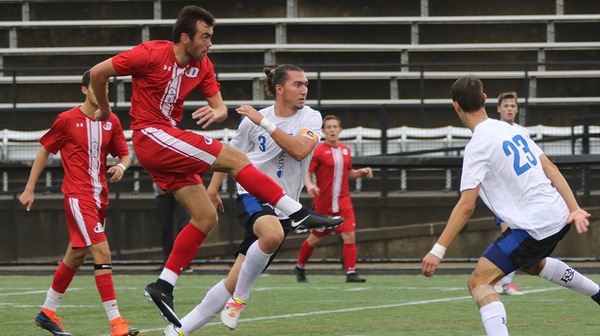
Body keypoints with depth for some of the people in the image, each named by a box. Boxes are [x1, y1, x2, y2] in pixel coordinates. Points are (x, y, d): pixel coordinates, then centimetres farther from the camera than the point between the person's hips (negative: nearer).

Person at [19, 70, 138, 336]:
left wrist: (121, 167, -9)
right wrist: (29, 189, 4)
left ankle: (47, 312, 32)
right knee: (102, 252, -16)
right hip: (77, 195, -6)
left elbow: (125, 154, 15)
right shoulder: (67, 120, -5)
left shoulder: (111, 122, 8)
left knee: (76, 256, 16)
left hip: (99, 197, 6)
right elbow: (44, 151, 4)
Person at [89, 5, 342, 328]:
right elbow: (97, 72, -6)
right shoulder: (151, 54, -12)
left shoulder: (202, 65, 8)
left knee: (206, 218, 3)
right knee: (235, 158, -16)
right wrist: (104, 110, 5)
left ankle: (164, 286, 5)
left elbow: (220, 106, 8)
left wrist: (216, 112, -17)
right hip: (150, 135, -9)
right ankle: (299, 213, -14)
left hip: (168, 140, 9)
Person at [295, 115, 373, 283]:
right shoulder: (318, 151, -8)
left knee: (350, 235, -12)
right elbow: (306, 172, -12)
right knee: (315, 238, 10)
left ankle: (351, 272, -12)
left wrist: (361, 172, 4)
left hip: (343, 201, 4)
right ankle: (300, 267, 32)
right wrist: (309, 185, -31)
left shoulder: (345, 151, 9)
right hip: (324, 203, -4)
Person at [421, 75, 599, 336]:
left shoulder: (478, 145, -14)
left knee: (479, 282, -9)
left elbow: (466, 206, -19)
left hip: (534, 225, -9)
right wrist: (574, 209, 7)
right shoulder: (510, 130, 9)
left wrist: (438, 250, -17)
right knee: (532, 263, 38)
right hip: (558, 217, 9)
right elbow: (550, 168, 8)